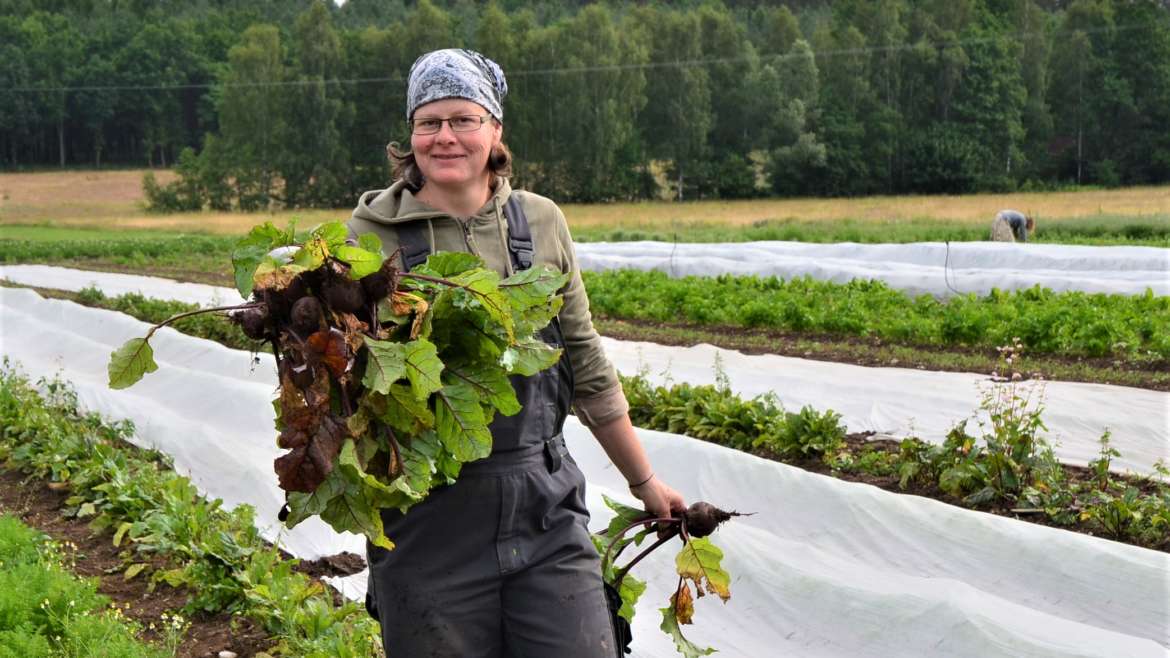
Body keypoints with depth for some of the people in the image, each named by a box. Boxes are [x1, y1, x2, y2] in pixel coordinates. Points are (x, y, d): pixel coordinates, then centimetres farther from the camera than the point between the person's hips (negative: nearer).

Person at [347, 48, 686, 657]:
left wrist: (643, 480, 17)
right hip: (428, 520, -2)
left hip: (544, 507, 2)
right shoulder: (373, 232, -3)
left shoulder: (540, 222, 5)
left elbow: (585, 363, 13)